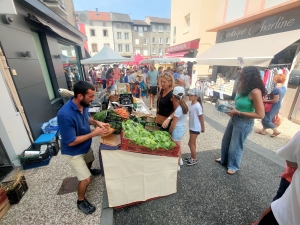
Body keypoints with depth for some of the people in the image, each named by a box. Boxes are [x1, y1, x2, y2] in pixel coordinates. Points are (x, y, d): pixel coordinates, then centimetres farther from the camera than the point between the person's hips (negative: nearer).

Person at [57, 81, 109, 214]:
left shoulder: (83, 105, -14)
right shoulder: (65, 115, -37)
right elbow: (71, 142, -30)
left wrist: (96, 122, -12)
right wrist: (93, 134, -28)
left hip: (85, 146, 8)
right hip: (73, 152, -7)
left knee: (90, 161, 34)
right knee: (86, 179, 1)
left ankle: (89, 170, 68)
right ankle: (81, 201, 30)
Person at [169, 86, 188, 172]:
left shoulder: (178, 110, -27)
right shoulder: (182, 105, -1)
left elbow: (173, 124, -21)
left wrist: (169, 132, -7)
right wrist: (173, 101, -7)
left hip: (177, 129, -9)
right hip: (182, 128, 9)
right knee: (178, 145, 27)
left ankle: (177, 165, 27)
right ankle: (180, 160, 46)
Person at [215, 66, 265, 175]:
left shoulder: (255, 92, -24)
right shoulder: (244, 88, 0)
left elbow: (260, 115, -24)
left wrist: (238, 113, -22)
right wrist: (232, 110, -5)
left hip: (244, 123, -8)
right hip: (234, 119, 8)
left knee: (235, 146, 11)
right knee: (226, 141, 22)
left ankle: (233, 166, 37)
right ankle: (224, 159, 46)